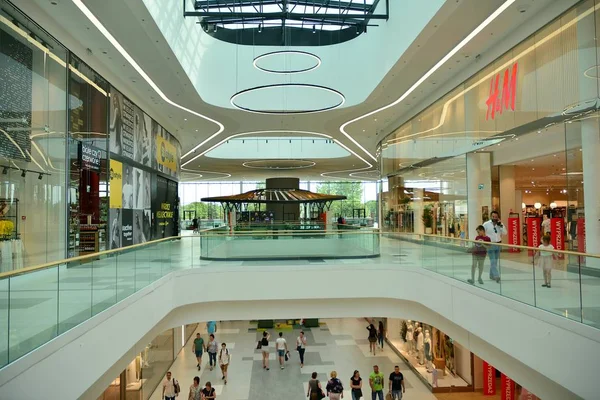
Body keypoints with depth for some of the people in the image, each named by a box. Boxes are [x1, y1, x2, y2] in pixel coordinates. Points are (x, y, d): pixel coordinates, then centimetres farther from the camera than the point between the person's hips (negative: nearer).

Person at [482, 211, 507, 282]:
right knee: (493, 261, -10)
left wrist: (500, 225, -16)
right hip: (490, 244, -4)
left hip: (498, 244, 4)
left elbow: (504, 233, -6)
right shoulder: (486, 224, -7)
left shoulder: (500, 224, 4)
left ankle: (492, 275, 24)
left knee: (495, 261, 12)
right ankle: (496, 276, -13)